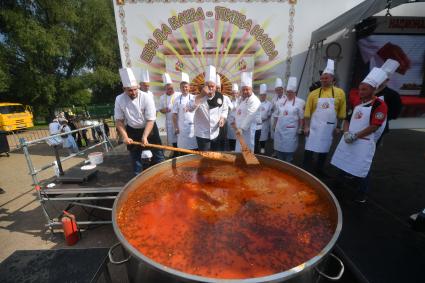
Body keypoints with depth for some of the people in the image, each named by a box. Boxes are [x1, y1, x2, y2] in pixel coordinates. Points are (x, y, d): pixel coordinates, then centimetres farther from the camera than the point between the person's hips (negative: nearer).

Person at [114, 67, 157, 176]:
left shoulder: (146, 98, -21)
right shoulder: (119, 99, -12)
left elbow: (150, 120, -20)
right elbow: (119, 120, -4)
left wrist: (145, 136, -28)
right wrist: (125, 137, -14)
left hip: (148, 129, -2)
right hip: (132, 131, 2)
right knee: (135, 156, 11)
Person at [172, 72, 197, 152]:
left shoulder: (194, 98, 2)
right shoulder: (177, 99, 3)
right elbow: (174, 115, 3)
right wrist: (176, 128, 0)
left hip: (193, 126, 0)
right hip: (182, 128, 1)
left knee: (194, 147, 2)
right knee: (183, 147, 5)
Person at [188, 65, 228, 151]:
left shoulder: (220, 96, -1)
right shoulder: (200, 97, -12)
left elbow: (224, 109, 14)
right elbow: (190, 109, -29)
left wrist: (222, 118, -6)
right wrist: (201, 95, -35)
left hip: (215, 133, 4)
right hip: (202, 134, -4)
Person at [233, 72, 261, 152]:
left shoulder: (254, 100, -14)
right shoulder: (242, 99, 15)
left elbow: (250, 116, -23)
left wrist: (242, 128, -25)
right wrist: (235, 122, 9)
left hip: (247, 130, -8)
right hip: (240, 129, 8)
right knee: (239, 150, 17)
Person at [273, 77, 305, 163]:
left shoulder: (300, 102, -3)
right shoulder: (281, 101, 9)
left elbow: (301, 117, -2)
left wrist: (300, 129, -4)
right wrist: (275, 125, 11)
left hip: (291, 130, -4)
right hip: (279, 129, 4)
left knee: (289, 148, 2)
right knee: (279, 147, 10)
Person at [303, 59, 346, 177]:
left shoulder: (340, 93, 1)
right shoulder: (313, 93, -2)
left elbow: (341, 112, 5)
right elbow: (307, 112, -4)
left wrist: (338, 127, 4)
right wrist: (306, 127, -9)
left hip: (329, 127, 2)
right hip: (314, 126, -2)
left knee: (324, 150, 14)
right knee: (309, 149, -2)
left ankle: (319, 170, 31)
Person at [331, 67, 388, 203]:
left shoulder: (379, 105, -8)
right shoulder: (358, 104, 13)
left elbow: (374, 126, -16)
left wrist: (355, 136, -17)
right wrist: (346, 133, -3)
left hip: (364, 143, -6)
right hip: (348, 141, 7)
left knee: (361, 171, 3)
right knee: (343, 166, 16)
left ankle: (361, 197, 23)